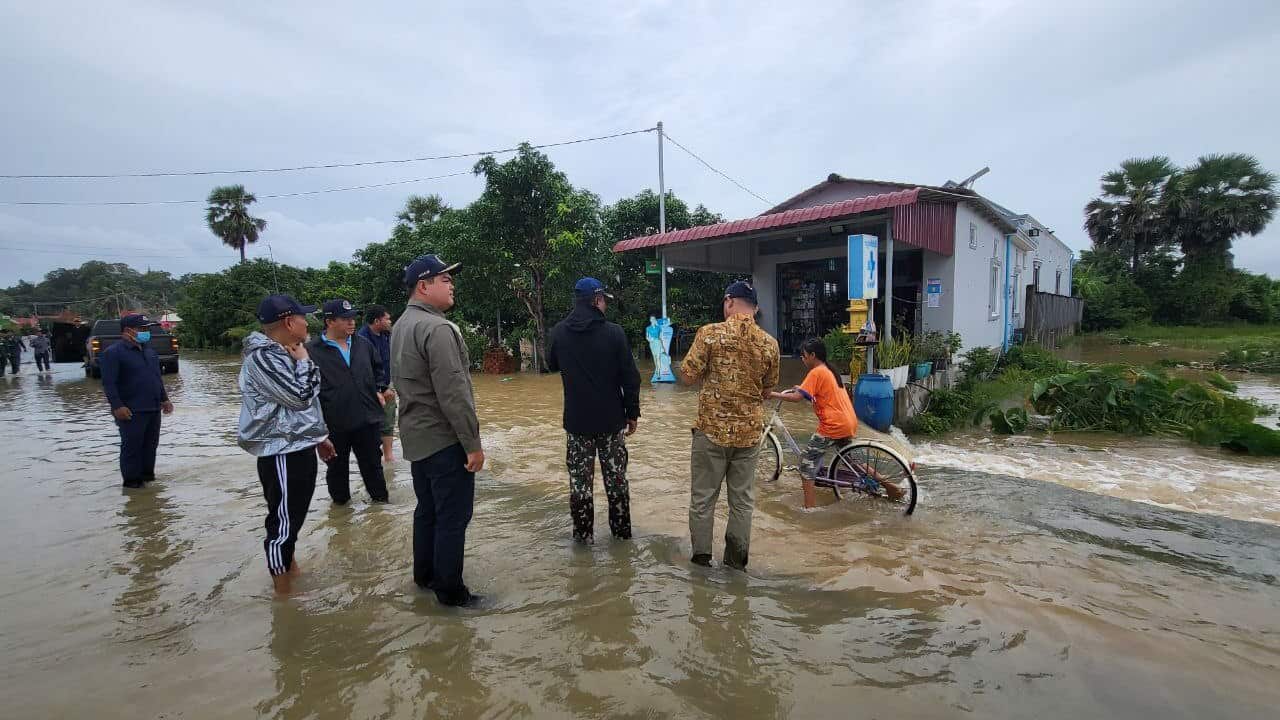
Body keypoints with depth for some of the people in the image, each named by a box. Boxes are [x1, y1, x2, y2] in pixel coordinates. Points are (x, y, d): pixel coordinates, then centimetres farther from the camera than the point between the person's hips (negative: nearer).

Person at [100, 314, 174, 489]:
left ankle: (147, 474, 24)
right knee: (132, 446, 0)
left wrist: (164, 399, 19)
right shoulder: (113, 352, -9)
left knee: (151, 444, 13)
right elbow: (108, 382, -14)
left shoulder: (149, 351, 15)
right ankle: (131, 479, 9)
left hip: (153, 409, 7)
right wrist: (117, 406, -20)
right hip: (131, 411, -7)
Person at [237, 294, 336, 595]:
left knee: (293, 517, 21)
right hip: (282, 453, -10)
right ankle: (283, 591, 12)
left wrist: (318, 436, 24)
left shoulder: (282, 353, 14)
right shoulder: (262, 356, -17)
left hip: (298, 447, 10)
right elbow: (300, 396, -24)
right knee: (283, 522, 0)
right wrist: (304, 361, -9)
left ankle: (290, 568, 37)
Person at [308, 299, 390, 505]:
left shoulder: (363, 345, 5)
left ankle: (380, 497, 30)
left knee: (372, 463, 15)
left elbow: (378, 368, 21)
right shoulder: (313, 351, -10)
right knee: (337, 466, 16)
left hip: (367, 419, 3)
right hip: (334, 424, -3)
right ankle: (340, 500, 34)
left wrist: (377, 391, 12)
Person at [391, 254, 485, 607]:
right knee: (452, 517, 1)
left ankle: (424, 574, 33)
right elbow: (453, 393, -24)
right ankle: (450, 590, 12)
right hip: (444, 439, -10)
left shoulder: (402, 326, 11)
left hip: (416, 436, 10)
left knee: (427, 510, 20)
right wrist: (473, 443, -19)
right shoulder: (437, 328, -20)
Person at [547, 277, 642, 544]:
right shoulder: (613, 332, -11)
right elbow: (630, 377, -9)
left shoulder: (559, 332, -3)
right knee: (616, 477, 12)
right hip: (611, 419, -1)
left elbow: (552, 365, 16)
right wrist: (632, 412, 1)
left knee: (580, 479, 10)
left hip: (576, 420, 1)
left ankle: (584, 533, 19)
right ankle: (622, 530, 24)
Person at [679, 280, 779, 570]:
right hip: (749, 431, 3)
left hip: (712, 428, -3)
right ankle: (736, 558, 23)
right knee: (743, 498, 14)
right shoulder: (769, 343, 0)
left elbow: (687, 376, -8)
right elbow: (768, 389, 10)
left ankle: (701, 555, 20)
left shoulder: (710, 333, -11)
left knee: (703, 495, 11)